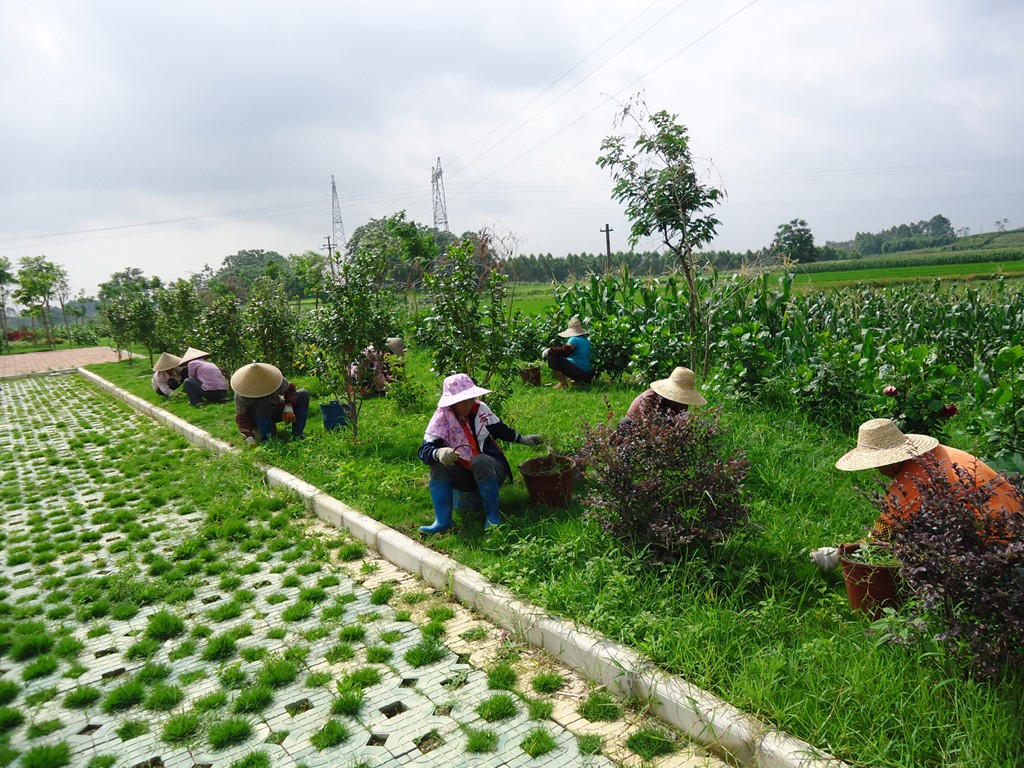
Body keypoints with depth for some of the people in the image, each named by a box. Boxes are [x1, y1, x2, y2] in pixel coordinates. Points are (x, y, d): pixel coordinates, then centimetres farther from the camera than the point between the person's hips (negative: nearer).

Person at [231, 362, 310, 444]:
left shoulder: (275, 380, -25)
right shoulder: (240, 396, -28)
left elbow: (290, 388, -11)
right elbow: (241, 419, -25)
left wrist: (289, 408, -26)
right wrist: (249, 439, -35)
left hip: (275, 412, 4)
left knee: (303, 394, -15)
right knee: (262, 402, -38)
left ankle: (297, 434, -15)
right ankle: (266, 439, -26)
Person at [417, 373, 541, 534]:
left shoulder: (480, 409, -7)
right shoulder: (442, 418, -12)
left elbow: (500, 429, 11)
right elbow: (424, 450, -23)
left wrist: (523, 439, 3)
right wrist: (438, 453, -44)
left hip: (490, 471, -1)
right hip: (463, 476, 1)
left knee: (480, 461, -34)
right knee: (438, 465, -26)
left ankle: (493, 515, -23)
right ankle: (442, 520, -29)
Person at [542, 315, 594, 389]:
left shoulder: (574, 339, -11)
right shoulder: (586, 339, 16)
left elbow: (565, 350, -26)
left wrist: (549, 350, -16)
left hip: (579, 372, -9)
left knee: (552, 357, -11)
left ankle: (563, 383, -11)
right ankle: (579, 381, 13)